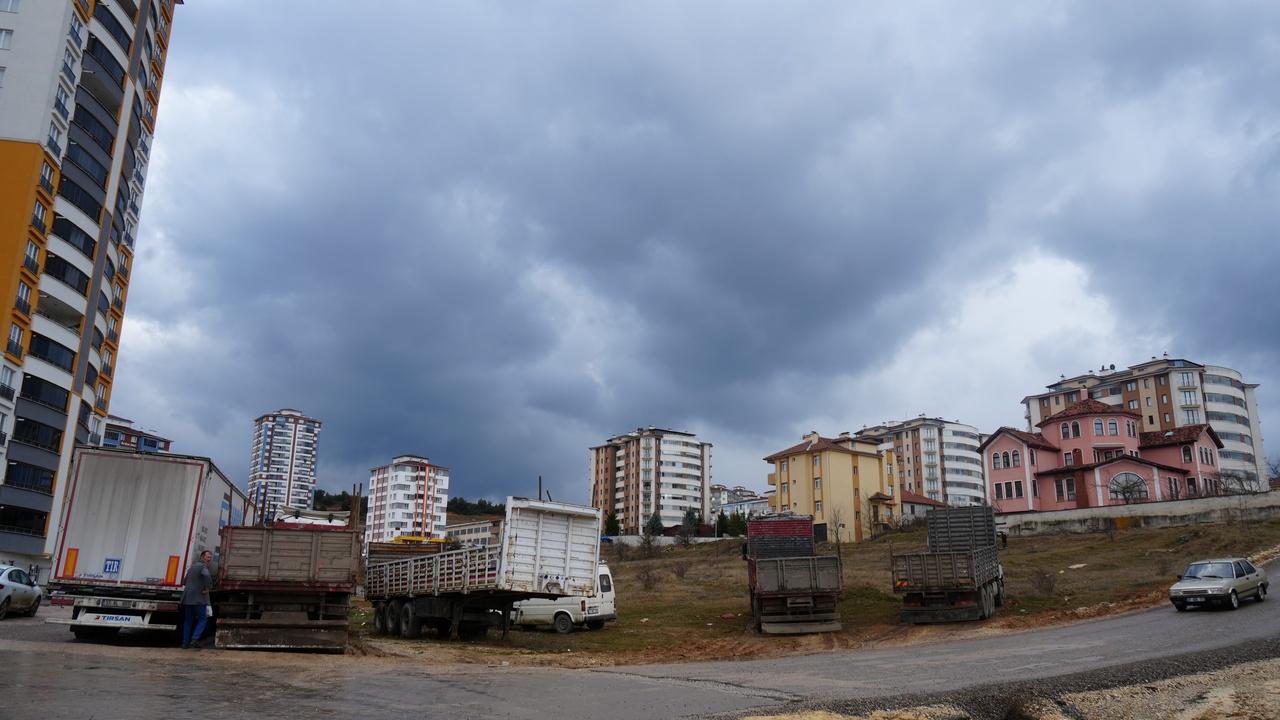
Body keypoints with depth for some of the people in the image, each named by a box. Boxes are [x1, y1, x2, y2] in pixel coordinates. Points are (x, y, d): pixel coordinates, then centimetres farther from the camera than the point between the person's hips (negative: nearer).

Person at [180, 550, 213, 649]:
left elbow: (184, 582, 27)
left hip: (187, 598, 8)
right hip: (199, 598, -8)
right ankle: (195, 639, -13)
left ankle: (185, 643, 12)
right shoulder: (203, 566, -9)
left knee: (188, 620, 14)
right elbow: (206, 575, -31)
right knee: (202, 619, 1)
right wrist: (207, 587, -20)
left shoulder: (193, 566, 20)